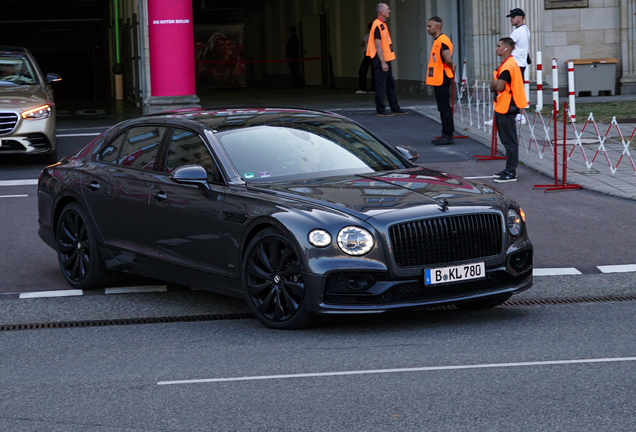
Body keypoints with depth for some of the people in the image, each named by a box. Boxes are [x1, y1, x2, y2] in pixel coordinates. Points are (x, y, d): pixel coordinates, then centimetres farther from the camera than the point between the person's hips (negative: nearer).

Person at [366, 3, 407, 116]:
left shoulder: (383, 25, 15)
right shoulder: (377, 25, -16)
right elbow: (378, 45, -20)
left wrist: (387, 61, 18)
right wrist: (383, 62, -22)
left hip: (386, 59, 10)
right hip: (380, 60, -10)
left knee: (391, 84, 15)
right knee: (381, 86, -6)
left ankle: (395, 108, 22)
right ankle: (380, 110, -1)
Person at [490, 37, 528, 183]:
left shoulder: (508, 65, -18)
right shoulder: (505, 64, 16)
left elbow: (498, 87, -24)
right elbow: (493, 87, 17)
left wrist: (495, 80, -6)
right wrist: (495, 82, -2)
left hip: (507, 108, -11)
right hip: (503, 108, 11)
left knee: (510, 141, -6)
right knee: (508, 140, 15)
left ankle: (511, 172, -4)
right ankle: (509, 169, 22)